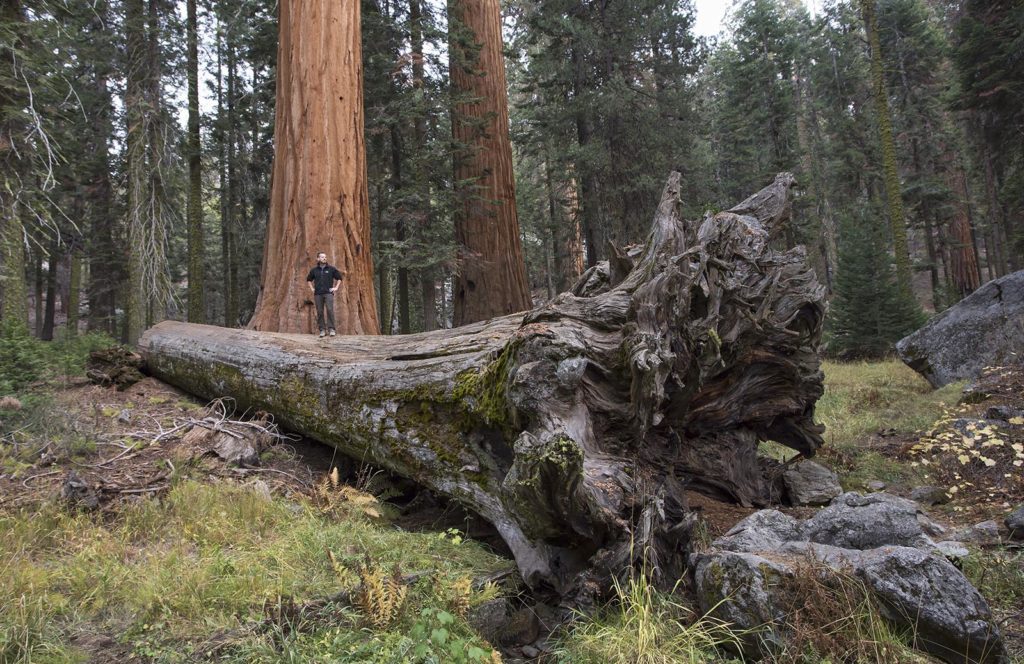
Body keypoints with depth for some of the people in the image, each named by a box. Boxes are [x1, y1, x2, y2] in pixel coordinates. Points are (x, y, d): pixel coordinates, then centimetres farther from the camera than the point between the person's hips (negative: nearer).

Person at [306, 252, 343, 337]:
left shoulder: (331, 269, 4)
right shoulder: (314, 270, 9)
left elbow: (339, 278, 13)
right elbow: (309, 279, 26)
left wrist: (336, 287, 5)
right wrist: (312, 288, 14)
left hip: (328, 293, -2)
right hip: (318, 294, 2)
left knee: (330, 310, -16)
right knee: (320, 312, 0)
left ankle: (331, 329, -14)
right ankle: (322, 330, 5)